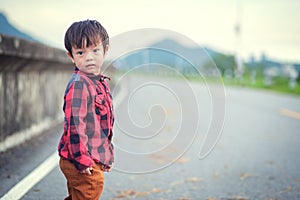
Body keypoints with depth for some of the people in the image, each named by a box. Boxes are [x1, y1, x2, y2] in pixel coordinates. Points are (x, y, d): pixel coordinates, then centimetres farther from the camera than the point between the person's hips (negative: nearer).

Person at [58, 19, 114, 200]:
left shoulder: (101, 83, 12)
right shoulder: (78, 84, -16)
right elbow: (74, 123, -21)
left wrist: (108, 155, 22)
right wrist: (82, 159, -22)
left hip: (95, 160, 9)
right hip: (82, 164, -9)